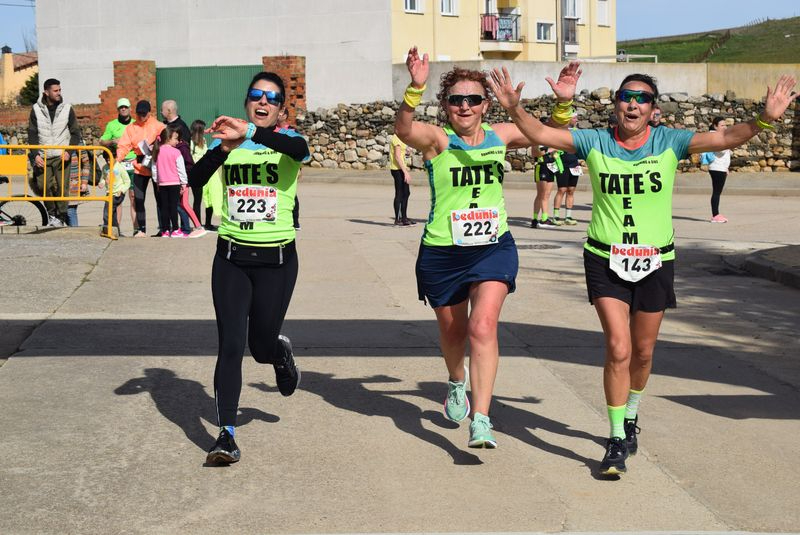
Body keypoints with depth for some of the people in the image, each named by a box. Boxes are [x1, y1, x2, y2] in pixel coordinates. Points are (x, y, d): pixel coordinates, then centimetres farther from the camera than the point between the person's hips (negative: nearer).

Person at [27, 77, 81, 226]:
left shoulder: (67, 109, 2)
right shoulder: (36, 109, 3)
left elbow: (76, 133, 5)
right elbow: (32, 133, 4)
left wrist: (69, 151, -8)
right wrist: (35, 155, -6)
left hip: (61, 156, -1)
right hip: (43, 157, 1)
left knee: (62, 187, -7)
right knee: (43, 186, -1)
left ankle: (61, 216, 7)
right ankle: (51, 213, 22)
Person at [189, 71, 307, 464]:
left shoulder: (286, 140, -2)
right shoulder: (226, 142, 3)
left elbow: (300, 149, -29)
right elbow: (195, 180, -12)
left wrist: (250, 132, -43)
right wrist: (224, 148, -29)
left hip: (276, 259, -1)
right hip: (232, 258, 1)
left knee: (262, 346, 8)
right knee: (230, 345, -7)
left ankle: (282, 354, 46)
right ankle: (226, 435, -2)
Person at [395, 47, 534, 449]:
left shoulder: (500, 136, 2)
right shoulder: (437, 139, -10)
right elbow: (404, 129, -32)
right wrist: (415, 87, -48)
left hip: (493, 248, 1)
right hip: (442, 253, -1)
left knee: (483, 328, -17)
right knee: (452, 331, 17)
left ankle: (481, 421, -17)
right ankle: (457, 383, 51)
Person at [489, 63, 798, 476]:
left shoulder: (669, 143, -6)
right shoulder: (595, 142, -5)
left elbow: (726, 138, -16)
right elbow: (540, 134, -11)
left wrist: (764, 119, -32)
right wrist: (515, 109, -28)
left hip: (655, 262, 2)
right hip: (606, 260, -1)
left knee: (643, 352, 15)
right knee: (618, 349, -13)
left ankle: (630, 417, 44)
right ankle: (617, 441, 0)